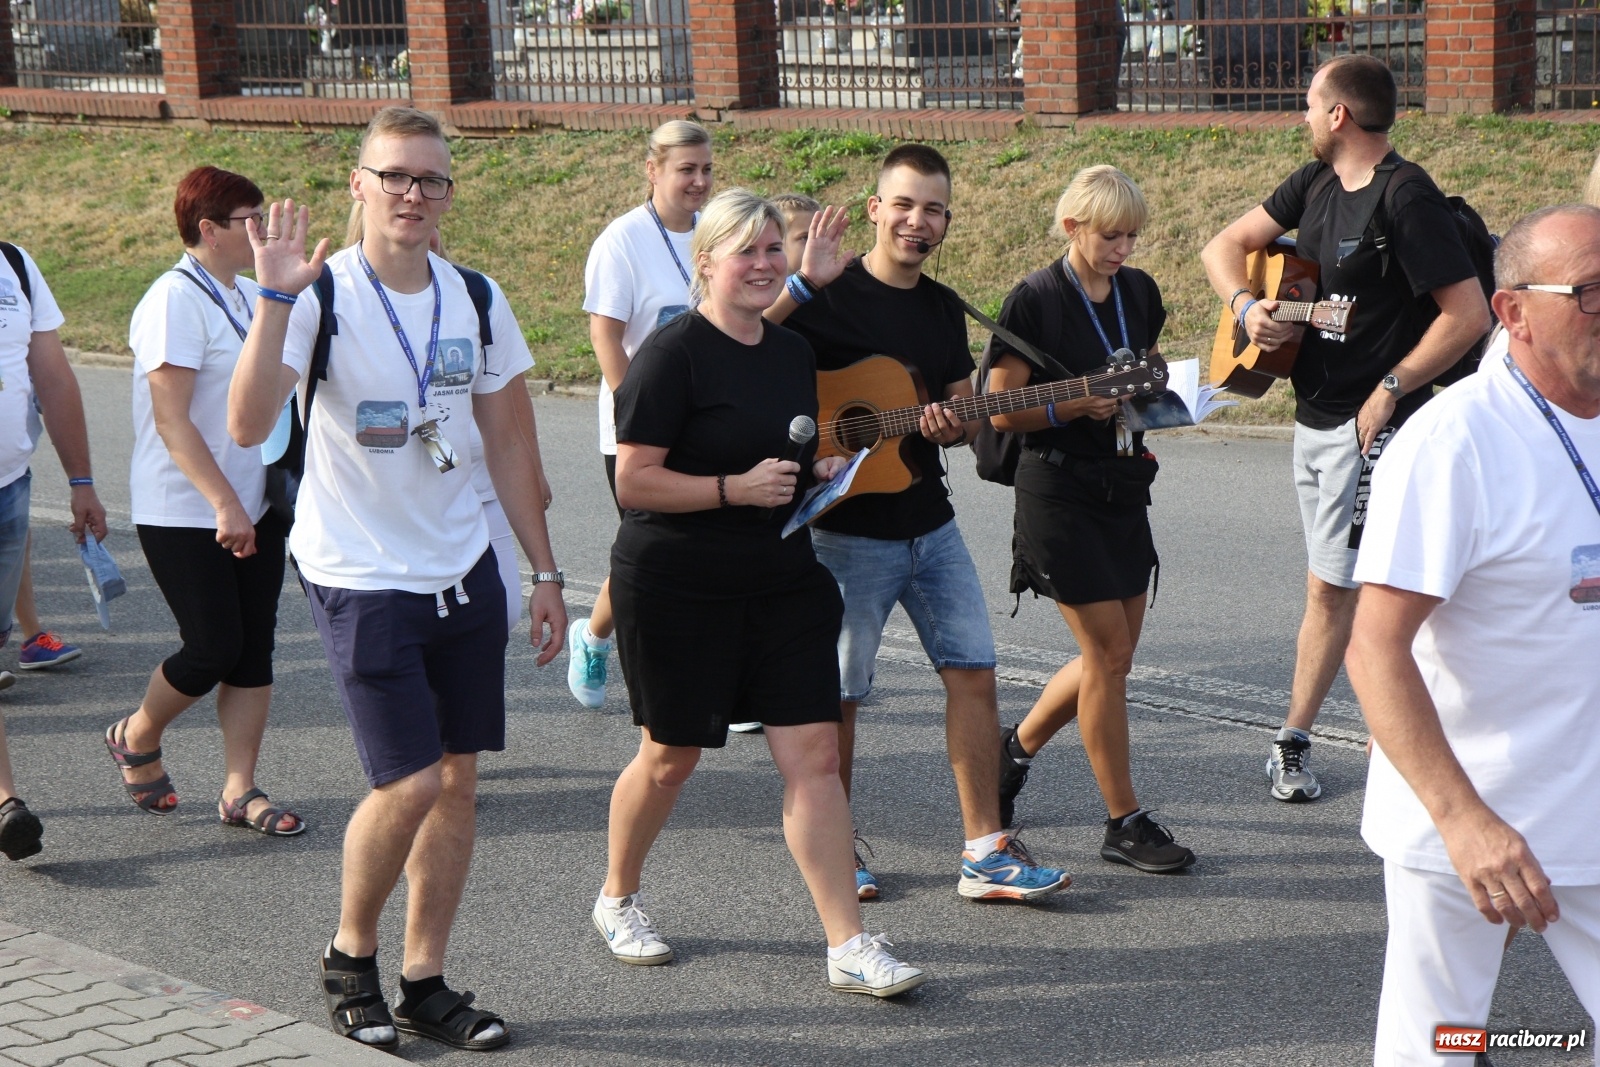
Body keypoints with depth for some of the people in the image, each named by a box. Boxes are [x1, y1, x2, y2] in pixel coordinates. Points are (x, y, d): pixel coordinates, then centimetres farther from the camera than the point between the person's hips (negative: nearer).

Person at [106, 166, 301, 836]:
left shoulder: (249, 296, 11)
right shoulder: (176, 300, -15)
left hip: (253, 510, 8)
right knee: (213, 650, -5)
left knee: (254, 649, 4)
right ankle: (136, 741, 22)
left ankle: (239, 791, 10)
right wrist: (223, 504, -26)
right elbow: (171, 421, -21)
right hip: (185, 519, -8)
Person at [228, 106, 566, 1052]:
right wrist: (274, 300, -34)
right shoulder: (322, 295, -13)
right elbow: (248, 426, -27)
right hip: (360, 576, -5)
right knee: (411, 783, -11)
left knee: (458, 779, 7)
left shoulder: (475, 300, 4)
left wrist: (545, 571, 11)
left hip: (464, 568, 6)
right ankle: (350, 956, 16)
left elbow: (509, 447, 12)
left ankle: (426, 982, 21)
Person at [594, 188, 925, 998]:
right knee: (671, 756, 8)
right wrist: (738, 488, -23)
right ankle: (617, 900, 33)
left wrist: (822, 467, 3)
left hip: (785, 582, 6)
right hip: (678, 588, -6)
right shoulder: (673, 353, -12)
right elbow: (632, 481, -16)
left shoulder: (793, 352, 10)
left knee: (814, 755, -2)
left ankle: (848, 946, -1)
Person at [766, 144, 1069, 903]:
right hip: (847, 532, -6)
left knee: (974, 672, 2)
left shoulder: (943, 309, 11)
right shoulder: (828, 295, -9)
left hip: (929, 523, 6)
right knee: (836, 696, 3)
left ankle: (985, 852, 7)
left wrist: (952, 424, -7)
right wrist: (802, 284, -33)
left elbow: (967, 416, 16)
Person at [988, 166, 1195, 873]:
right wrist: (1084, 405, -22)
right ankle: (1124, 823, 4)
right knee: (1110, 656, -6)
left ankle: (1017, 747, 33)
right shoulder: (1034, 303, -11)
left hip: (1124, 488, 7)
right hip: (1059, 491, -7)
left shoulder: (1140, 291, 8)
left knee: (1112, 656, 9)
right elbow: (1002, 412, -11)